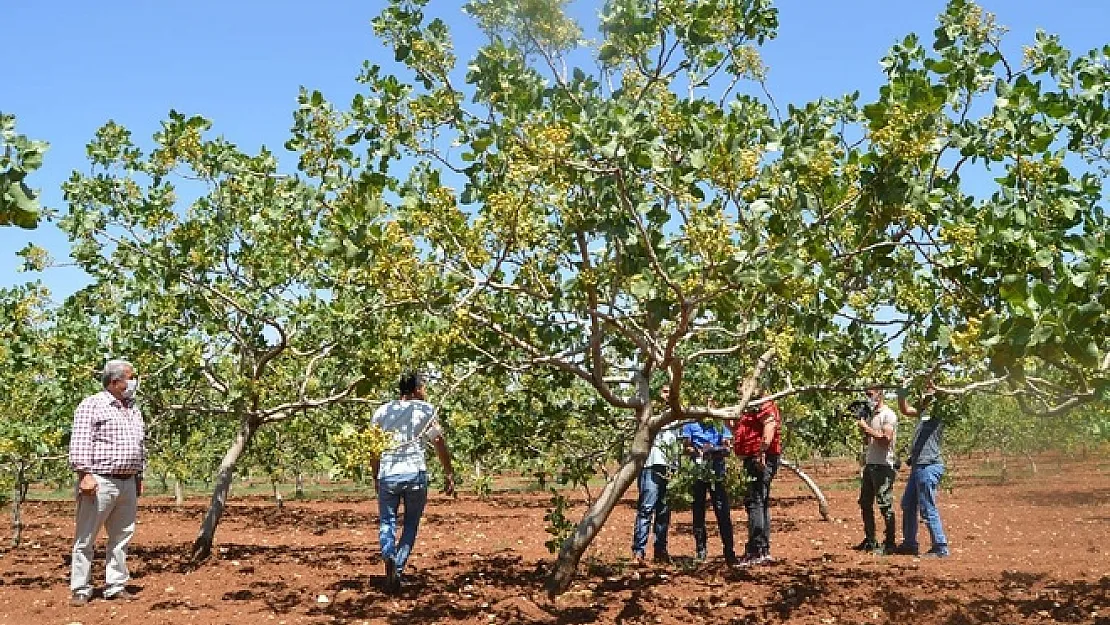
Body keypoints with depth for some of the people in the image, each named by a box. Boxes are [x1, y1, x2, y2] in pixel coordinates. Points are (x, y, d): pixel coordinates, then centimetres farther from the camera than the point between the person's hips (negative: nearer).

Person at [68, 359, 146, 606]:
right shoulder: (92, 405, -6)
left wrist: (139, 477, 19)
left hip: (127, 483, 7)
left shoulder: (133, 409, 17)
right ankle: (80, 590, 6)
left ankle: (116, 586, 18)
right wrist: (85, 474, -19)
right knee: (86, 538, 0)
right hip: (99, 482, -7)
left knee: (122, 537, 10)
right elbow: (80, 442, -13)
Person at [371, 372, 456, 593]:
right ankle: (398, 569, 1)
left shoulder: (382, 411, 11)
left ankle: (388, 557, -18)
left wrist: (375, 477, 21)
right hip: (415, 474, -2)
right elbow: (439, 443, -1)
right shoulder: (425, 409, 2)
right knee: (411, 524, 12)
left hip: (387, 475, 2)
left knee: (387, 521, 9)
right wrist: (449, 473, 3)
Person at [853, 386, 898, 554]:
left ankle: (889, 543, 1)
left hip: (883, 466, -9)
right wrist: (863, 428, 5)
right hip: (870, 464, 9)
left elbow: (886, 439, -20)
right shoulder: (872, 415, 17)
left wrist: (868, 429, -17)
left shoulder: (888, 415, -9)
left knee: (886, 506, -5)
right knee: (865, 504, 11)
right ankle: (870, 541, 20)